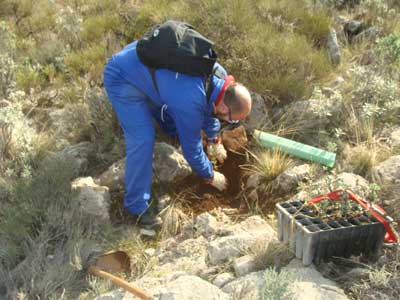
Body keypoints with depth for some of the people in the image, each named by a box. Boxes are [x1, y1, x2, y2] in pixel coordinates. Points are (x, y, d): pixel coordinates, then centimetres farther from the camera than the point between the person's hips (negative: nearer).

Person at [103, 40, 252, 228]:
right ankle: (137, 205, -3)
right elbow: (191, 147, -18)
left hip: (141, 62, 8)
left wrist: (214, 141, 22)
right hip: (121, 79, -8)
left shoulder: (219, 75, -11)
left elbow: (208, 106, 13)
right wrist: (210, 177, -1)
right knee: (142, 140, -17)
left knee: (176, 120, 20)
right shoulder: (191, 103, -34)